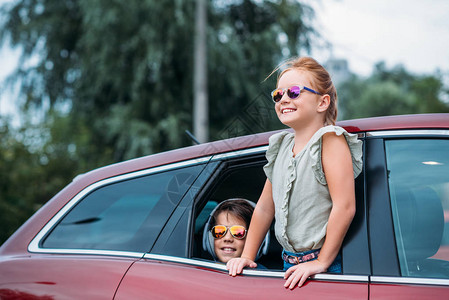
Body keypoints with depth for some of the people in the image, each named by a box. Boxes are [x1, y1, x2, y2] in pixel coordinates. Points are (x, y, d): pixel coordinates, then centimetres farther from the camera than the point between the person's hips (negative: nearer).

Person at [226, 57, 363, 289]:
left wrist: (321, 262, -19)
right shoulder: (281, 146, 10)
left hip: (329, 264, -6)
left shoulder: (330, 140, -12)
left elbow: (345, 206, -20)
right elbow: (265, 207, 15)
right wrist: (247, 256, 11)